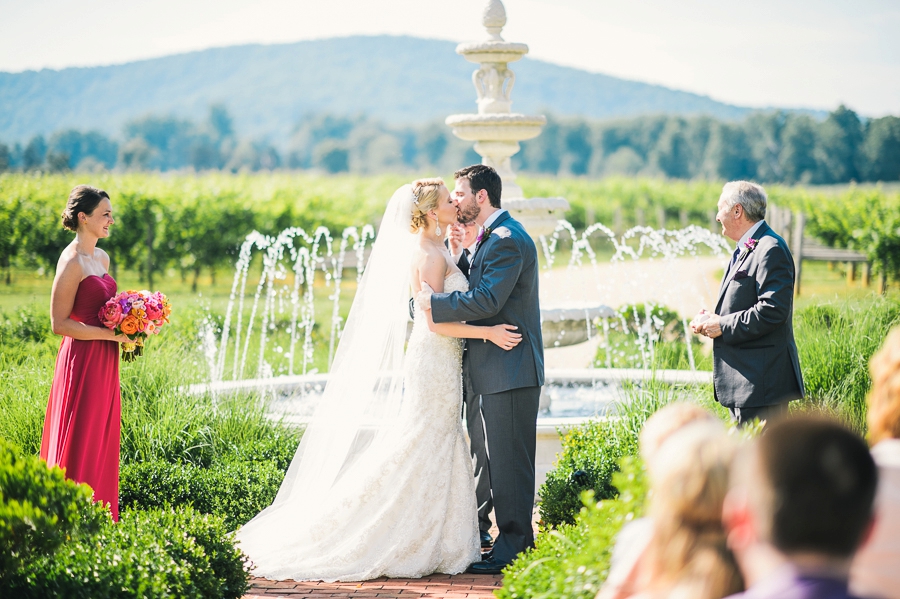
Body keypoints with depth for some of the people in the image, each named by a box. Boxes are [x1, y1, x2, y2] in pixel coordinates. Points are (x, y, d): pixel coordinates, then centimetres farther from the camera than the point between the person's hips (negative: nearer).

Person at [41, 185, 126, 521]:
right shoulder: (72, 262, -14)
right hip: (82, 363, -9)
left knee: (102, 444, 11)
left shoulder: (102, 258, 12)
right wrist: (112, 334, -18)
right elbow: (59, 324, -17)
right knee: (80, 446, -4)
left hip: (104, 364, 9)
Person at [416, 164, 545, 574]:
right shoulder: (494, 237, 19)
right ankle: (519, 538, 21)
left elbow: (486, 300, -24)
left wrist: (434, 302, -15)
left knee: (510, 461, -7)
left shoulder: (507, 240, -15)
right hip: (498, 370, 11)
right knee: (506, 460, 14)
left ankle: (511, 548, -3)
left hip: (510, 369, -11)